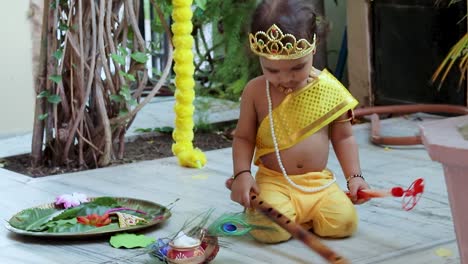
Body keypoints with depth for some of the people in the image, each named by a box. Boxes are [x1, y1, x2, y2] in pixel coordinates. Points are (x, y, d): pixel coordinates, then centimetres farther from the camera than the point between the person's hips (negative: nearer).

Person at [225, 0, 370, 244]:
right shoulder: (255, 91, -3)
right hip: (273, 182, -2)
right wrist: (242, 174, -11)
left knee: (344, 221, -20)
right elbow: (244, 137, 5)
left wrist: (354, 176, -2)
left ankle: (301, 214, 9)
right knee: (269, 228, -29)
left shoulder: (330, 90, -2)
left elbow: (343, 138, 8)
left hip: (319, 183, 2)